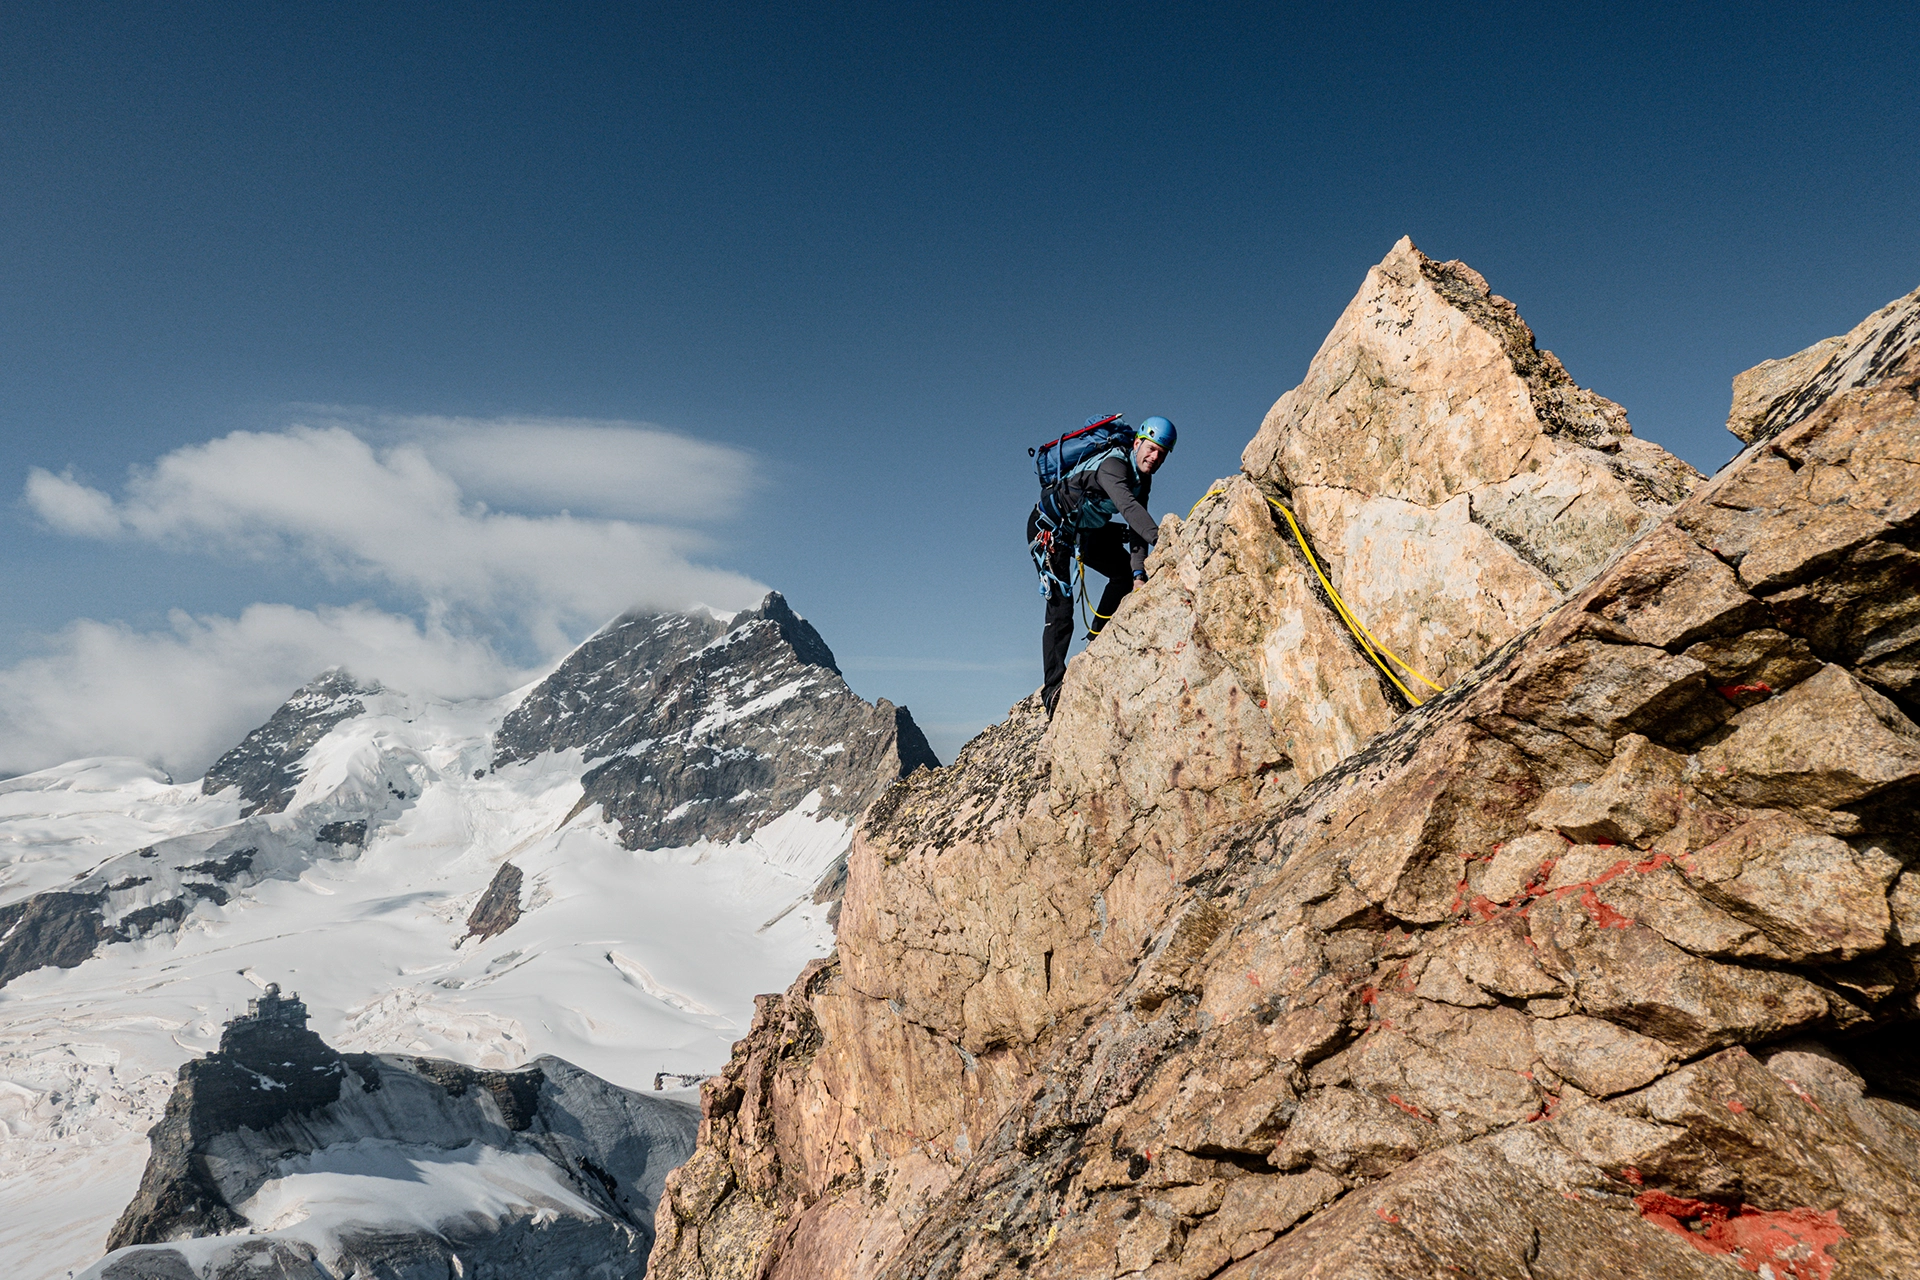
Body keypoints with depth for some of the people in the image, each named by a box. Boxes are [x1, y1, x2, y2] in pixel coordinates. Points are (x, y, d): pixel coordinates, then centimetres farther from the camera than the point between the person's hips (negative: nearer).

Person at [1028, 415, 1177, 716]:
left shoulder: (1143, 480, -2)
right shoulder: (1113, 464, -29)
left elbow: (1136, 528, -10)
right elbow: (1127, 506, -47)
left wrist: (1139, 572, -24)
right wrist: (1158, 537, -61)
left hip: (1086, 530, 9)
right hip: (1050, 527, -9)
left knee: (1126, 572, 2)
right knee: (1060, 606, -17)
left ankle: (1097, 637, 14)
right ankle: (1053, 686, -15)